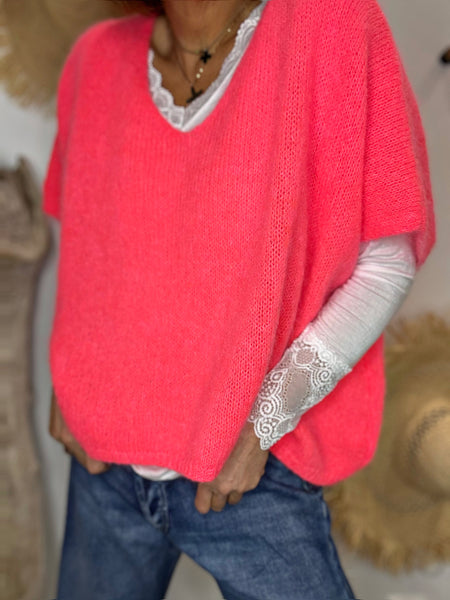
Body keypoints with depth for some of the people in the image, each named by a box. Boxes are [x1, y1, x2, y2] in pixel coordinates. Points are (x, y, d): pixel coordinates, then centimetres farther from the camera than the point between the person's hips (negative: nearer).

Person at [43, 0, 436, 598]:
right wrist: (69, 386, 1)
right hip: (103, 461, 4)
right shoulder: (98, 59, 1)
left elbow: (388, 262, -10)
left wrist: (259, 429, -14)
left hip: (254, 474, -3)